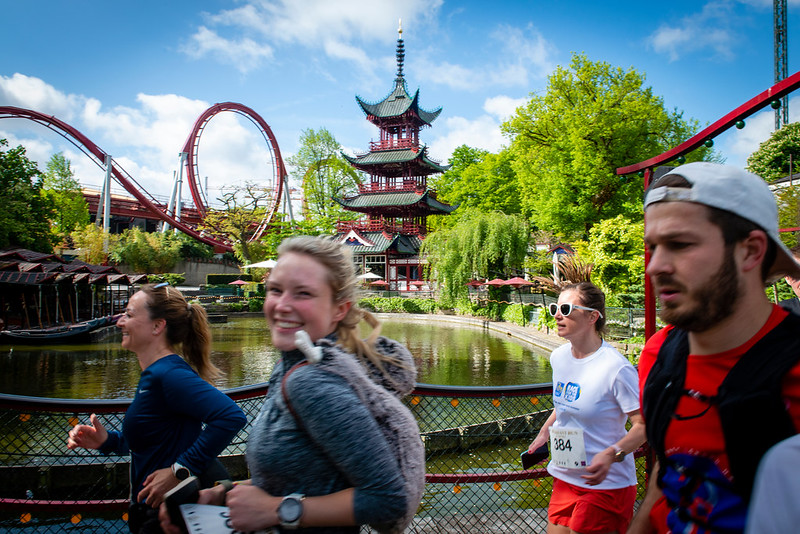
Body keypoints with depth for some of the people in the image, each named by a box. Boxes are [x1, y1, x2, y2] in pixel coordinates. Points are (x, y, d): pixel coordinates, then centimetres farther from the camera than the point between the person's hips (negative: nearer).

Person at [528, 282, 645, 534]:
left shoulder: (616, 368, -21)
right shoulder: (558, 357, 1)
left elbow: (644, 424, -19)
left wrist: (611, 454, -32)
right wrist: (545, 430, 15)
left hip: (605, 484, -6)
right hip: (564, 477, 6)